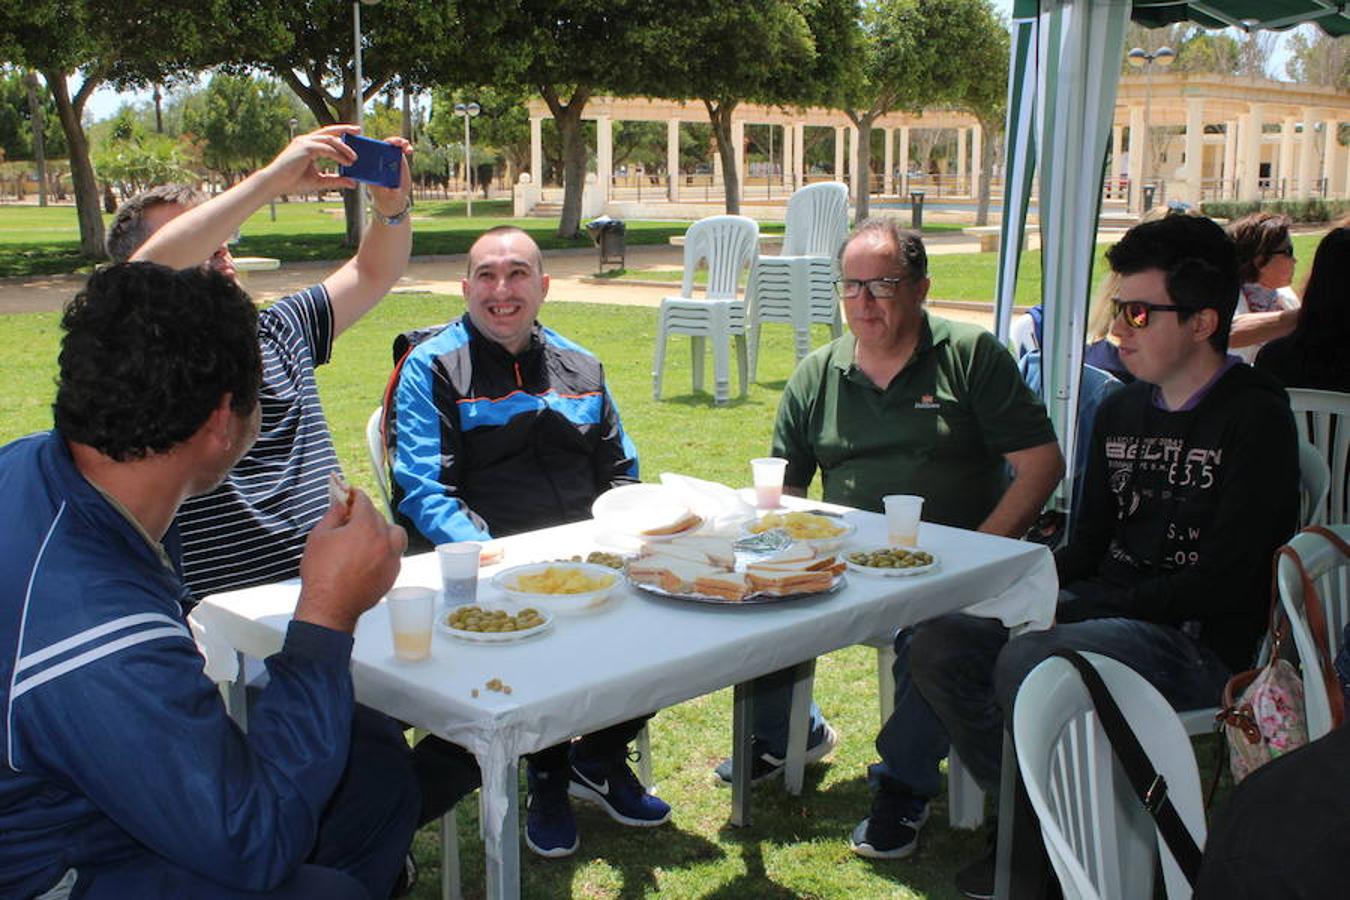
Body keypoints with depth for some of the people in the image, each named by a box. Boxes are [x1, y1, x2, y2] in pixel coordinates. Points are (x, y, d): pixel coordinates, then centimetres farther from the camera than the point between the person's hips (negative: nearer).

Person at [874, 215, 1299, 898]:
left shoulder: (1255, 419, -10)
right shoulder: (1121, 411, 13)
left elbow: (1222, 584, -17)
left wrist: (1070, 607, -18)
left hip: (1204, 645, -7)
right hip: (1111, 614, 8)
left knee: (1027, 664, -31)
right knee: (937, 645, -11)